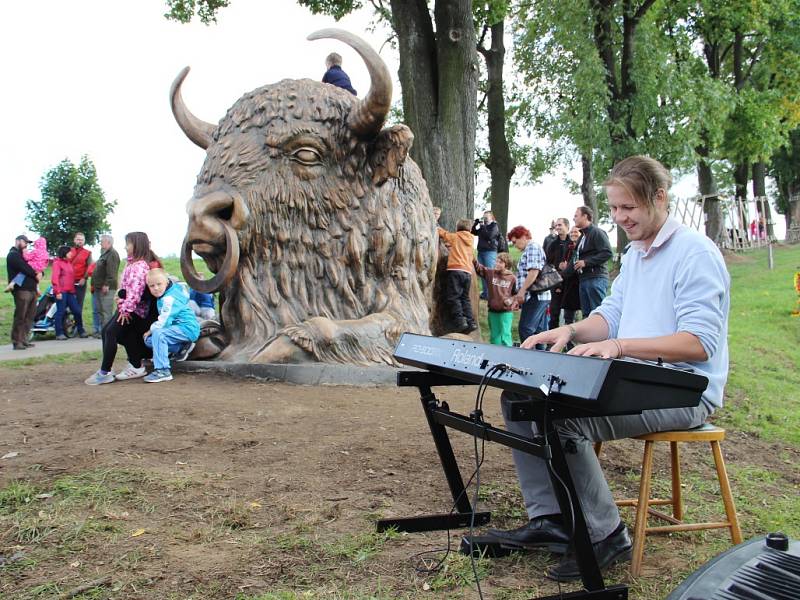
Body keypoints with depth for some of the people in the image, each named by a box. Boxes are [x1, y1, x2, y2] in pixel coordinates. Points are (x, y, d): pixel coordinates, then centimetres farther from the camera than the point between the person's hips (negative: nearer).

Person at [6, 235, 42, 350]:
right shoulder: (13, 255, -1)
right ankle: (17, 342, -8)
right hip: (21, 290, -9)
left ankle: (24, 339, 13)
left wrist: (40, 273, -2)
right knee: (20, 317, -9)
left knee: (29, 317, 8)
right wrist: (36, 275, -6)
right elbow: (24, 268, -16)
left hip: (31, 289, 9)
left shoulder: (24, 255, 27)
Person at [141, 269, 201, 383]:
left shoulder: (169, 299, -20)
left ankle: (162, 371, -31)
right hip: (179, 327, 11)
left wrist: (151, 330, -6)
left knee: (158, 333, -31)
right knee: (149, 340, 7)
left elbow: (163, 322, -23)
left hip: (188, 328, -11)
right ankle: (181, 347, 9)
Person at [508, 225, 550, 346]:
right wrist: (520, 296, 24)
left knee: (525, 328, -12)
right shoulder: (529, 250, 23)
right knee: (539, 330, 9)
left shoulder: (532, 247, -7)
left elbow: (533, 271, -19)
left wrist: (521, 291, -19)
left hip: (535, 296, -10)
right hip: (539, 296, 10)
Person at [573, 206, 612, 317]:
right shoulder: (582, 235, 21)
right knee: (586, 313, 10)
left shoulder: (597, 232, -7)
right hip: (583, 279, 10)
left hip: (596, 279, -10)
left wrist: (586, 262, -17)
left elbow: (607, 253, -18)